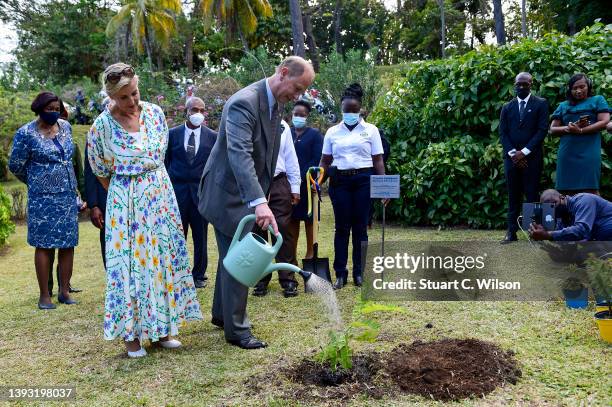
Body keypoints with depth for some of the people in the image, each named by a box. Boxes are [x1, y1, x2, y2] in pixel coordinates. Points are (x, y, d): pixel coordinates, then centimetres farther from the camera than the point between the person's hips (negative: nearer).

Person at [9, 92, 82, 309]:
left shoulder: (65, 126, 8)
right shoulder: (26, 133, -7)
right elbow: (15, 165, 2)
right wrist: (35, 182, 13)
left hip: (68, 195, 5)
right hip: (43, 197, -5)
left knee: (68, 243, 5)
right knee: (44, 245, -1)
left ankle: (64, 291, 15)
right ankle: (44, 295, 8)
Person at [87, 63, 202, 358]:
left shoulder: (154, 112, -1)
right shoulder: (102, 125, -10)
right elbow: (101, 171, 3)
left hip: (160, 195, 4)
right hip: (126, 200, -4)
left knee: (164, 257, 7)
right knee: (130, 262, 0)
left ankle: (161, 328, 21)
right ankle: (132, 333, 14)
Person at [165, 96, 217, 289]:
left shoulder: (212, 136, 4)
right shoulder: (173, 134, 4)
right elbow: (166, 162, 8)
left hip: (202, 192, 0)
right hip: (177, 191, 0)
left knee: (201, 237, 7)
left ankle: (199, 275, 21)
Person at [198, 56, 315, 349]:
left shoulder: (276, 104, 5)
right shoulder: (244, 102, -24)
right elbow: (239, 154, -37)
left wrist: (261, 196, 15)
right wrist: (259, 201, -47)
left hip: (248, 194, 9)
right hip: (229, 194, -9)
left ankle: (222, 314, 36)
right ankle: (236, 330, 11)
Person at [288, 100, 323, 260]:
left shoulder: (315, 134, 0)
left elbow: (317, 160, -8)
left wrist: (301, 178, -16)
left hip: (307, 183, -3)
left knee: (309, 218, 3)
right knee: (292, 218, 7)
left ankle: (310, 252, 12)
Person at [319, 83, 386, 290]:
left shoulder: (371, 130, 6)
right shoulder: (332, 132, 10)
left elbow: (378, 160, 4)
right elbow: (325, 161, 11)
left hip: (363, 180, -1)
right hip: (340, 180, 1)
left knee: (360, 227, 2)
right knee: (341, 227, 1)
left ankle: (359, 272, 13)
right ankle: (340, 273, 8)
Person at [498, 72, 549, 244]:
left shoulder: (541, 104, 4)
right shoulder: (507, 107, 14)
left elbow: (542, 130, -4)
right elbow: (502, 133, 8)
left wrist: (524, 152, -11)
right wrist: (513, 153, -6)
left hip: (532, 157, -3)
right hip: (512, 157, 3)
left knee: (532, 195, -3)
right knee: (513, 196, 4)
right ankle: (511, 232, 5)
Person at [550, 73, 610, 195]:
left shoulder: (597, 100, 12)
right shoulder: (563, 106, 19)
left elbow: (604, 122, -1)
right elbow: (552, 129, 12)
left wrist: (580, 130, -11)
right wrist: (569, 128, -7)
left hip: (589, 153, -3)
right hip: (567, 154, 3)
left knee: (590, 191, -10)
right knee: (569, 192, 0)